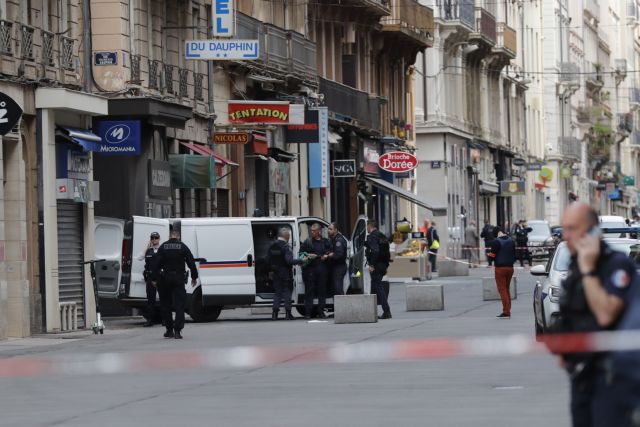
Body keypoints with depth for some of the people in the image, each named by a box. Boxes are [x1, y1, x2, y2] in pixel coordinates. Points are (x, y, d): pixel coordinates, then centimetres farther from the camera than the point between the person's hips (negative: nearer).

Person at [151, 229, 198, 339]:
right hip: (179, 279, -1)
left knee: (166, 305, 10)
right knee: (179, 305, -1)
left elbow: (157, 264, -4)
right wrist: (194, 277, 10)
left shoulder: (163, 247, 1)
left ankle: (169, 330, 12)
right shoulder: (183, 247, 1)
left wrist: (155, 279, -2)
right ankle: (177, 331, -11)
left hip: (165, 279, 1)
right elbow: (191, 263, 1)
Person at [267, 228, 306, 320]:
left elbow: (269, 260, 14)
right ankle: (288, 313, 1)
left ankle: (275, 313, 6)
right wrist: (301, 261, -17)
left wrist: (271, 271, 25)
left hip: (276, 274, 6)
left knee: (277, 292, 11)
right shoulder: (285, 246, -17)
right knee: (287, 292, 2)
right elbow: (289, 260, -24)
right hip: (286, 273, -6)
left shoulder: (272, 246, 6)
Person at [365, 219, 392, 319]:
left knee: (378, 288, -7)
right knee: (374, 288, 17)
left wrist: (372, 265, -21)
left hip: (375, 266, -9)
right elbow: (387, 252, 17)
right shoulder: (383, 237, 16)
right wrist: (386, 265, 19)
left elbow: (375, 251, -25)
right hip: (383, 265, 9)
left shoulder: (372, 237, -12)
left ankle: (387, 312, -12)